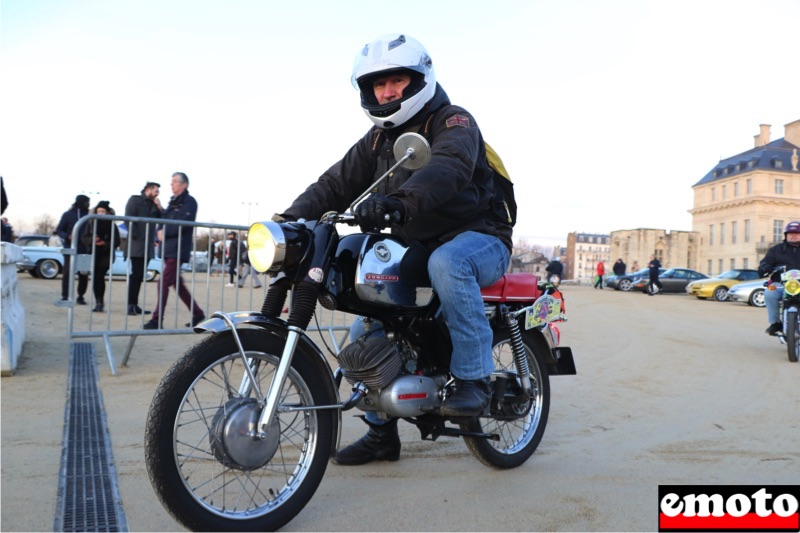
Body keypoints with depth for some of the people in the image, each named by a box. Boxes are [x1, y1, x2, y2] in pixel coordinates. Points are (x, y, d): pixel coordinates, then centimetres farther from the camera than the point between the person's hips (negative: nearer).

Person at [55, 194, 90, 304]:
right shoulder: (68, 214, 3)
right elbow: (59, 230, 6)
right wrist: (67, 236, -14)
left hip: (85, 250, 1)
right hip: (70, 249, -1)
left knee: (84, 274, 2)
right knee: (67, 272, 0)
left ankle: (80, 296, 11)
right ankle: (64, 296, 6)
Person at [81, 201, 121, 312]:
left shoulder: (112, 226, 1)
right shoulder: (91, 224, 9)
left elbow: (116, 242, 0)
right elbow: (84, 238, 9)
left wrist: (105, 243, -17)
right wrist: (92, 240, -12)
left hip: (106, 255, -3)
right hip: (93, 254, 3)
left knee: (100, 277, -13)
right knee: (94, 278, 3)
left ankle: (100, 302, -7)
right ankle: (98, 302, 14)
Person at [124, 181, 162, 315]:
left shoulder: (154, 204, 20)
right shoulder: (135, 200, 2)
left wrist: (159, 207, 1)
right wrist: (135, 235, -14)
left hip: (148, 245, 6)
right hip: (137, 244, -6)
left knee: (140, 276, 7)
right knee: (136, 275, -8)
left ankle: (135, 304, 10)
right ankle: (130, 305, -5)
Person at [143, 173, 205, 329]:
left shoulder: (189, 202, -7)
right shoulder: (173, 202, 19)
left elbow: (183, 224, -18)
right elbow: (164, 221, 17)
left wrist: (164, 232, -11)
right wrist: (159, 232, -3)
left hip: (178, 250, -9)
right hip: (168, 249, 9)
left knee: (163, 283, -11)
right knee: (178, 284, 13)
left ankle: (157, 320, -7)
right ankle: (197, 313, 23)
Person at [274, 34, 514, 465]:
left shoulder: (452, 121, -9)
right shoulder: (378, 139, 13)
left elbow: (449, 167, -33)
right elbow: (337, 183, 3)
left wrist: (397, 200, -51)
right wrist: (292, 217, -14)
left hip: (480, 238, -7)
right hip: (417, 247, 7)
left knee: (446, 262, -40)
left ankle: (473, 378, -26)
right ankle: (381, 431, 11)